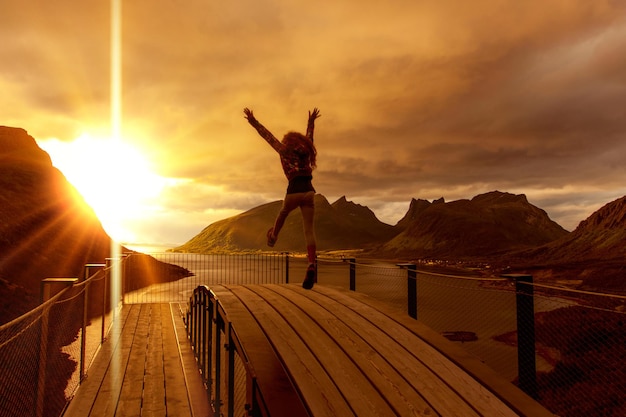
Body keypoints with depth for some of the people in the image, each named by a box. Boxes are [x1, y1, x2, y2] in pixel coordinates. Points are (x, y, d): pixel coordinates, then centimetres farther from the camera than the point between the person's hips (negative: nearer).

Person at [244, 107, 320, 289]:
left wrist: (253, 122, 17)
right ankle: (312, 264, -25)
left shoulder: (285, 151, 10)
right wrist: (311, 120, 53)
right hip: (309, 192, 2)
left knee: (283, 213, 31)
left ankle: (273, 236, 58)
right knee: (309, 228, -7)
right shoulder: (306, 151, 19)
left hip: (294, 192, -2)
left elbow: (268, 136, 12)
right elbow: (309, 135, 37)